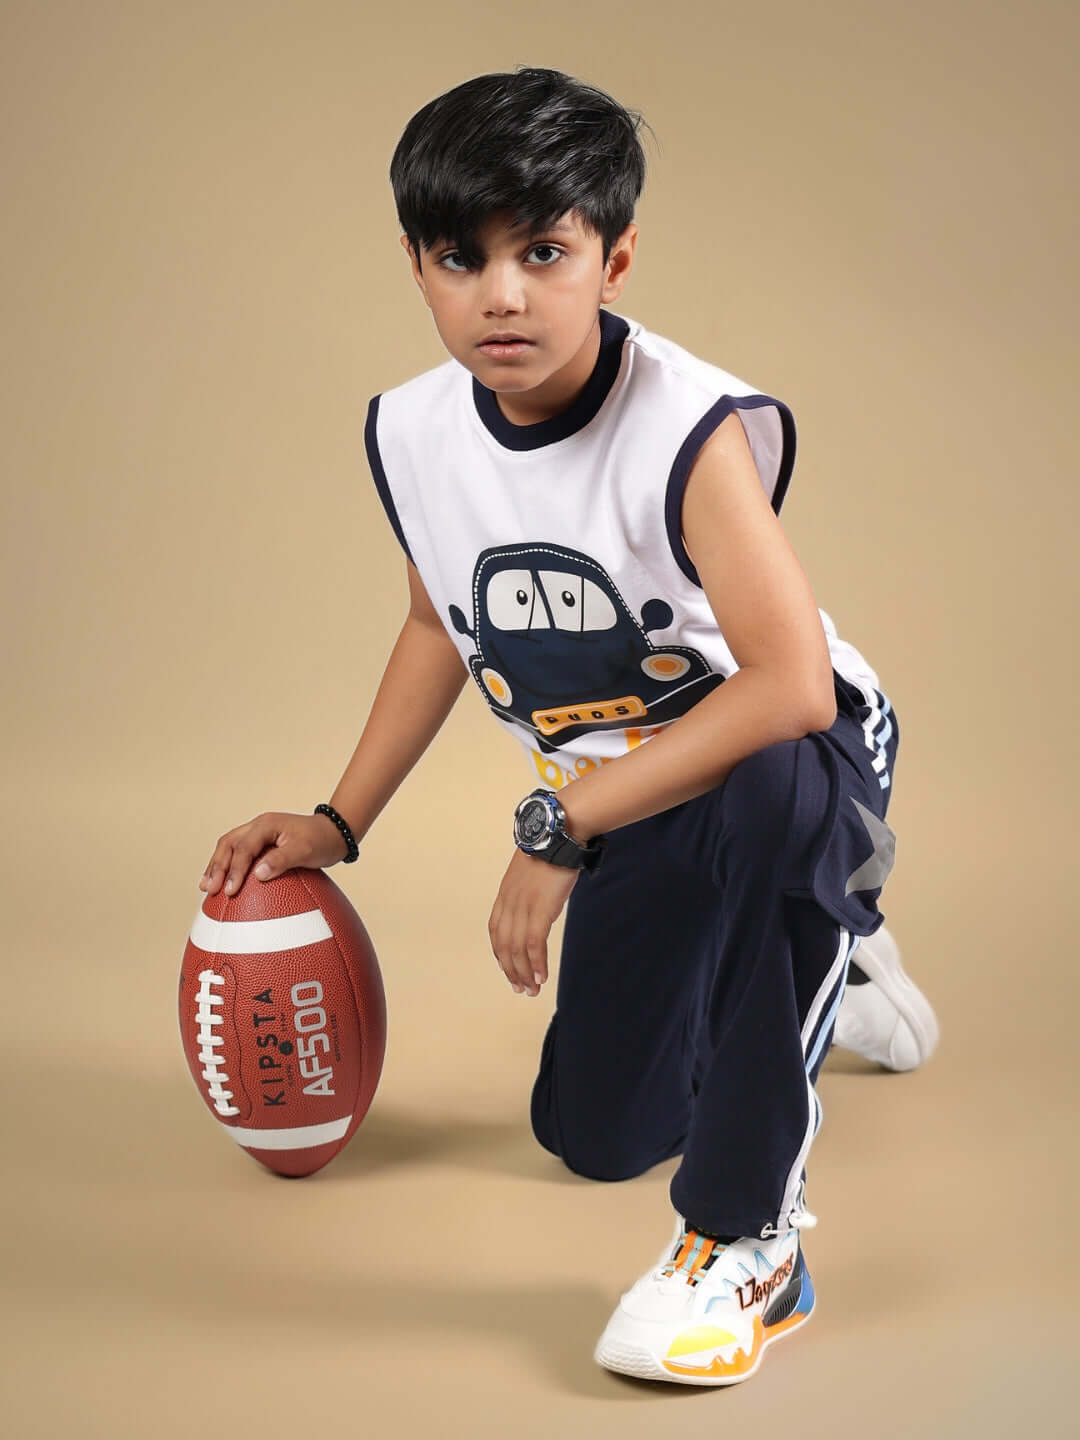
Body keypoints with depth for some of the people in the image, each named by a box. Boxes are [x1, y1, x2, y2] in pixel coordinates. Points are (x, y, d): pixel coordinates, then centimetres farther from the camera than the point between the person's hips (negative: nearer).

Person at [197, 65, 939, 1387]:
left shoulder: (691, 431, -31)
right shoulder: (410, 435, -11)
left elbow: (791, 688, -39)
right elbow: (441, 629, 8)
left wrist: (560, 827, -34)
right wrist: (337, 823, 4)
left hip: (806, 764, -6)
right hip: (628, 808, 6)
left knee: (759, 801, -44)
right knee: (596, 1137, 13)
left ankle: (748, 1240, -26)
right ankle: (813, 963, 45)